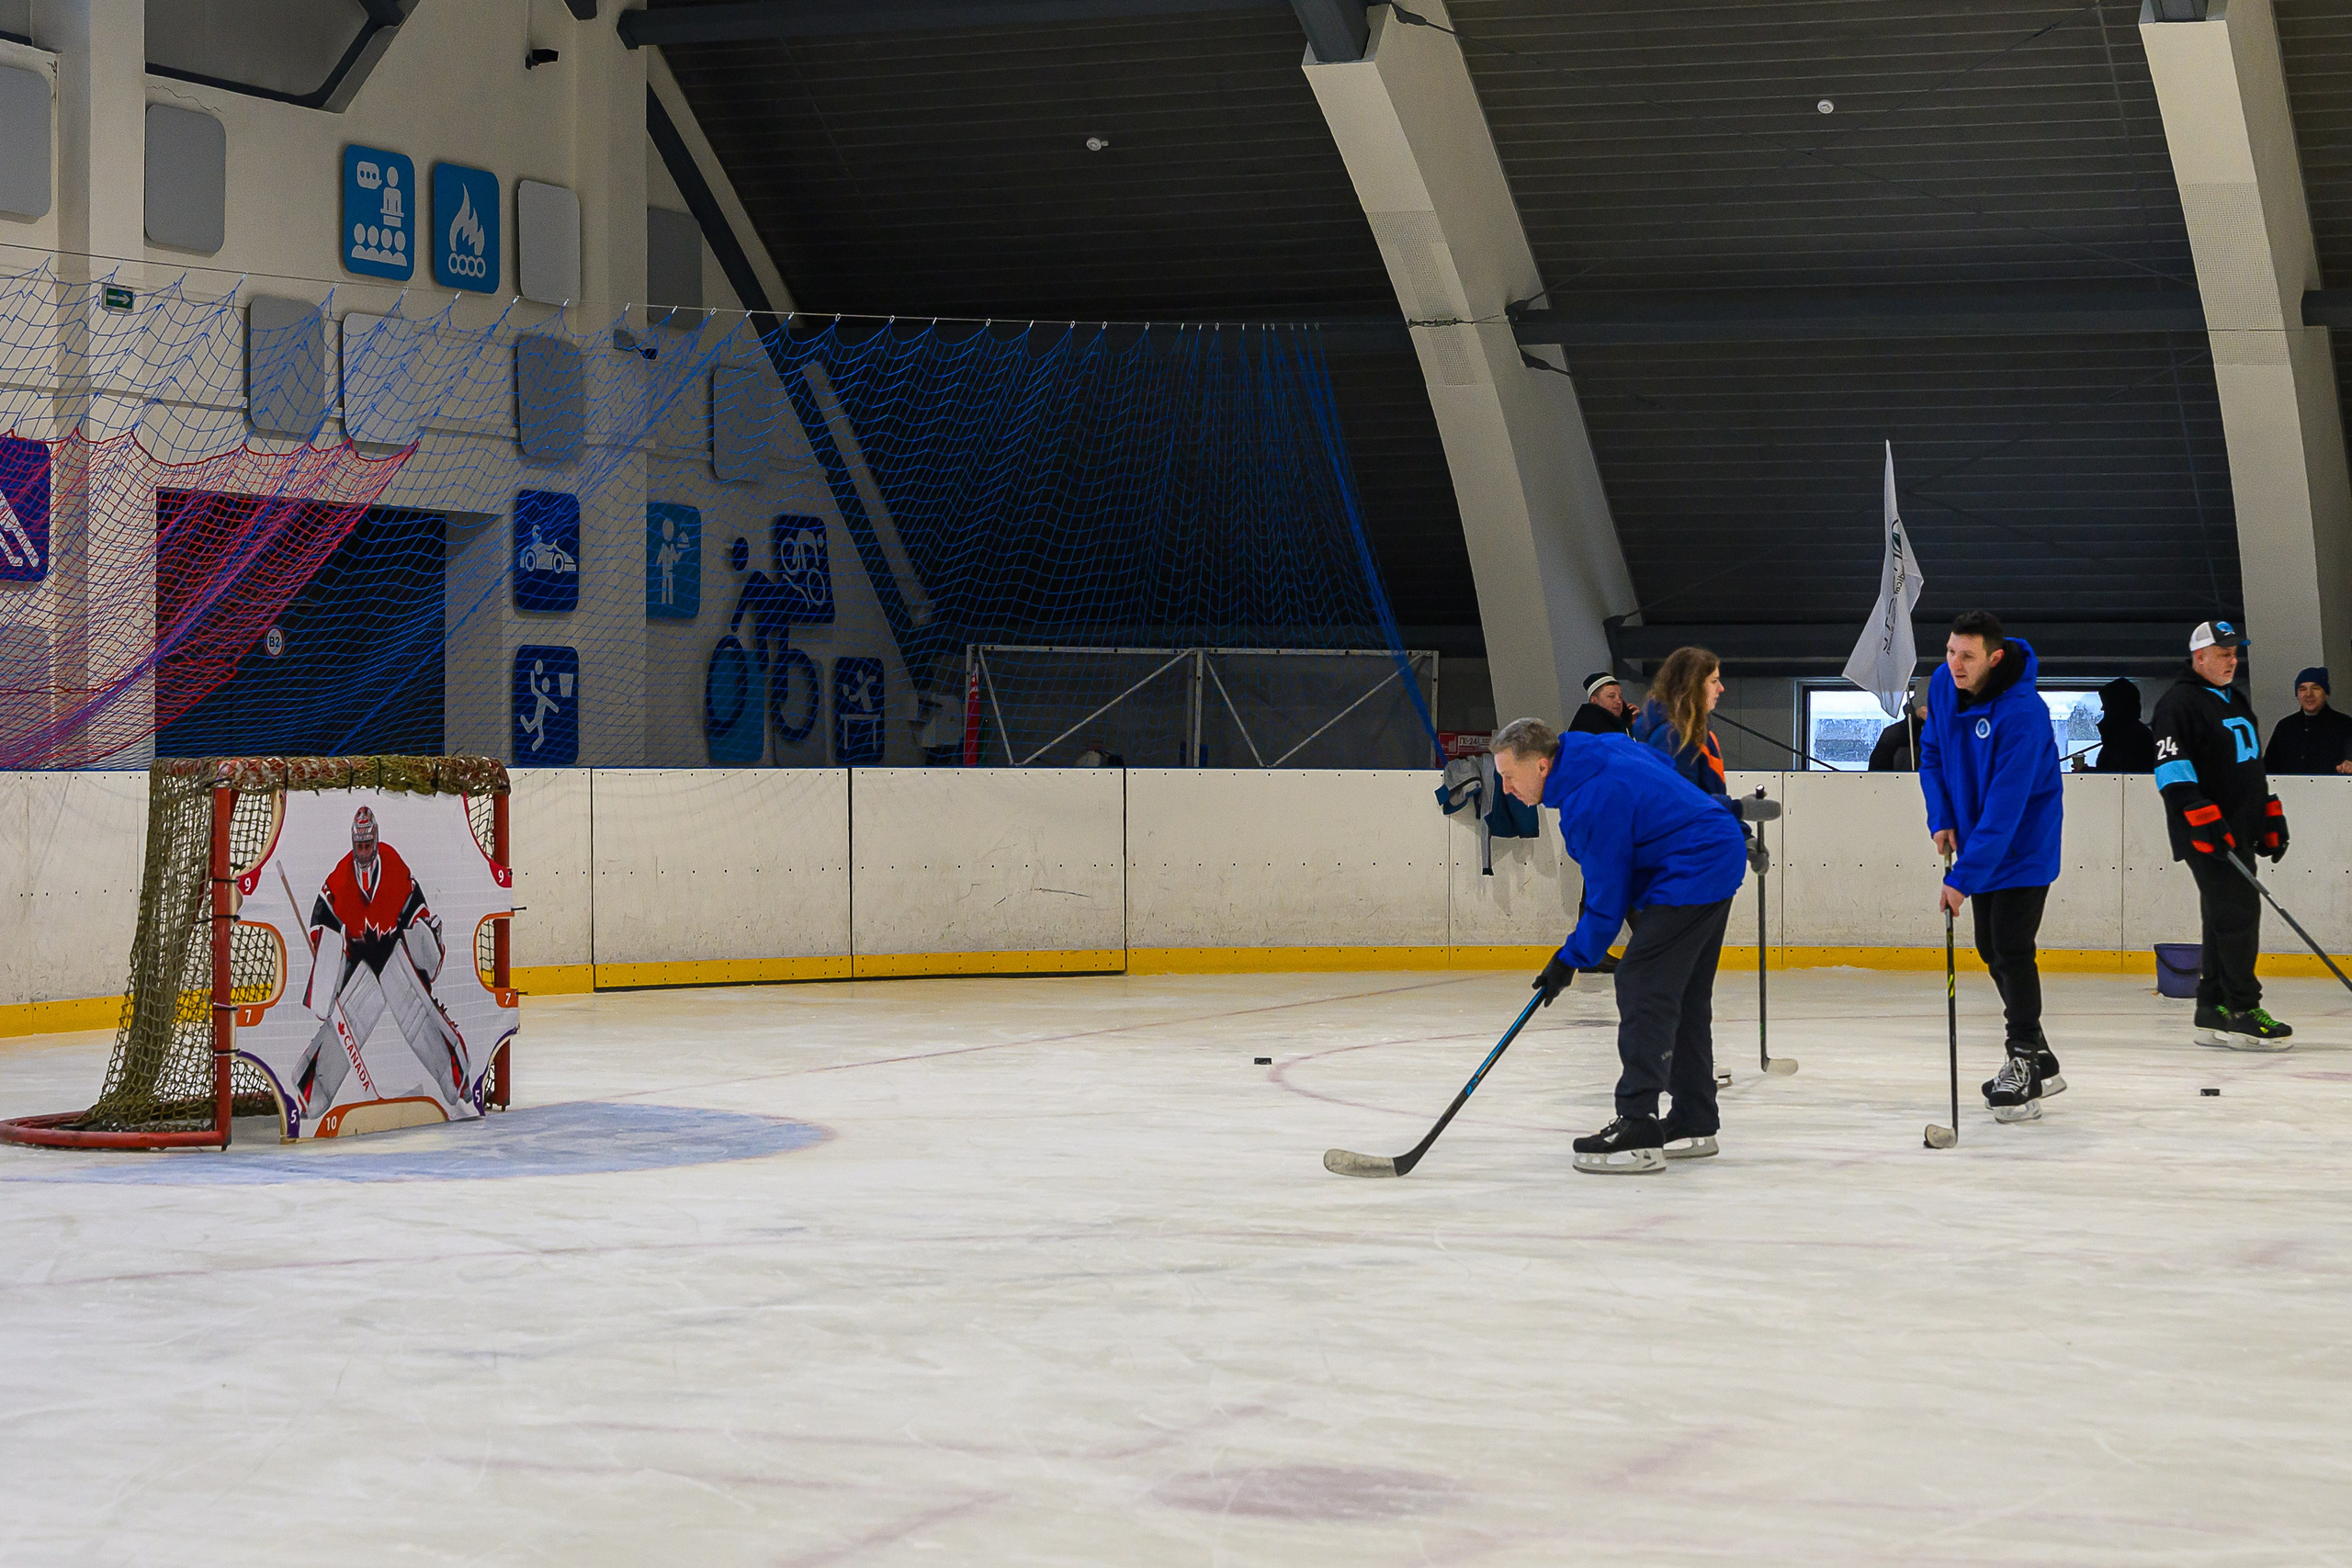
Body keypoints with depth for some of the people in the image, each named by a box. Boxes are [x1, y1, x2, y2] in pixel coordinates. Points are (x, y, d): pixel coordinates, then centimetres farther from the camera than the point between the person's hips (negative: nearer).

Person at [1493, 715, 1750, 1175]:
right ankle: (1694, 1125, 22)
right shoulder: (1597, 752, 6)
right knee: (1686, 997, 15)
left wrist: (1571, 960, -7)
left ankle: (1637, 1129, -19)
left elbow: (1607, 903, -18)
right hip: (1720, 857, 11)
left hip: (1692, 875, -11)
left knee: (1642, 987, -14)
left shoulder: (1592, 803, -23)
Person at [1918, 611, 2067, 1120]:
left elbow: (2005, 808, -32)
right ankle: (2039, 1059, 28)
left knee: (2012, 949, -11)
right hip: (1977, 838, 8)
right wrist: (1941, 820, -4)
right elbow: (1932, 752, 10)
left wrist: (1962, 878, -33)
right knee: (1991, 948, 14)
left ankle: (2023, 1070, -3)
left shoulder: (2023, 713, -29)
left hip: (2024, 846, -8)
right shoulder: (1943, 685, -6)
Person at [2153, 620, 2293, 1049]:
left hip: (2239, 832, 9)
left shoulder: (2237, 702, 21)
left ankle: (2213, 1013, 12)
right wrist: (2202, 816, -25)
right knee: (2238, 912, -14)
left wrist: (2271, 820, 22)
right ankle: (2242, 1013, -13)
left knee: (2225, 920, 8)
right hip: (2207, 835, -9)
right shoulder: (2179, 703, -8)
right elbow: (2171, 765, -17)